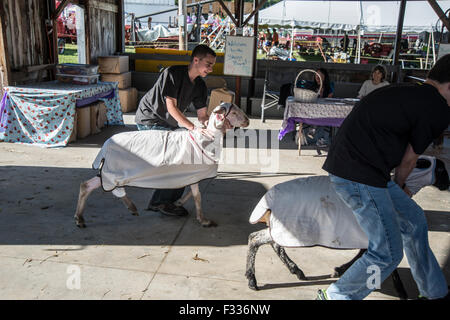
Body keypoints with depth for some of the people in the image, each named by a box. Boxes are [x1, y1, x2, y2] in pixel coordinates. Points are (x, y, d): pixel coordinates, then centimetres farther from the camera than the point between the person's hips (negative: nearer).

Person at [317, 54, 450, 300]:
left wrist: (396, 188, 29)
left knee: (414, 220, 21)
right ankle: (336, 296, 16)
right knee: (388, 253, -1)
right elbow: (408, 159, -1)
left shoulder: (405, 92, 18)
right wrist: (398, 187, 20)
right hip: (358, 176, -10)